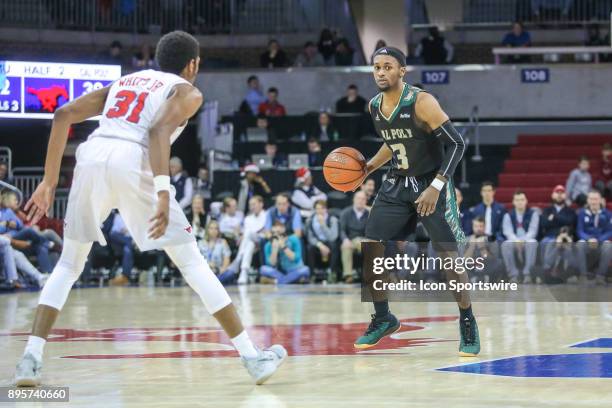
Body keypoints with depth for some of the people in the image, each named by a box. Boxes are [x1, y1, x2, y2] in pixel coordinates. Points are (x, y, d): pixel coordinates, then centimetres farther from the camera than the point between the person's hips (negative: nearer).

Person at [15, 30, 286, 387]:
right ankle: (252, 357, 5)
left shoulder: (125, 81, 32)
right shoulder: (187, 91, 18)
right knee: (192, 263, 5)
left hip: (92, 156, 4)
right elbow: (160, 131, -6)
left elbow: (63, 115, 20)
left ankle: (31, 358, 3)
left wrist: (50, 182, 22)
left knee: (69, 265, 19)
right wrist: (163, 194, -17)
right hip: (132, 162, -4)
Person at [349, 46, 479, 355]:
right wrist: (369, 167, 8)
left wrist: (436, 187, -28)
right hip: (397, 184, 6)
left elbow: (456, 144, -21)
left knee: (449, 255, -10)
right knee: (370, 248, -2)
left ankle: (467, 324, 7)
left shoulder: (421, 102, -20)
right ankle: (383, 318, 16)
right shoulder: (374, 107, 1)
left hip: (431, 184, -6)